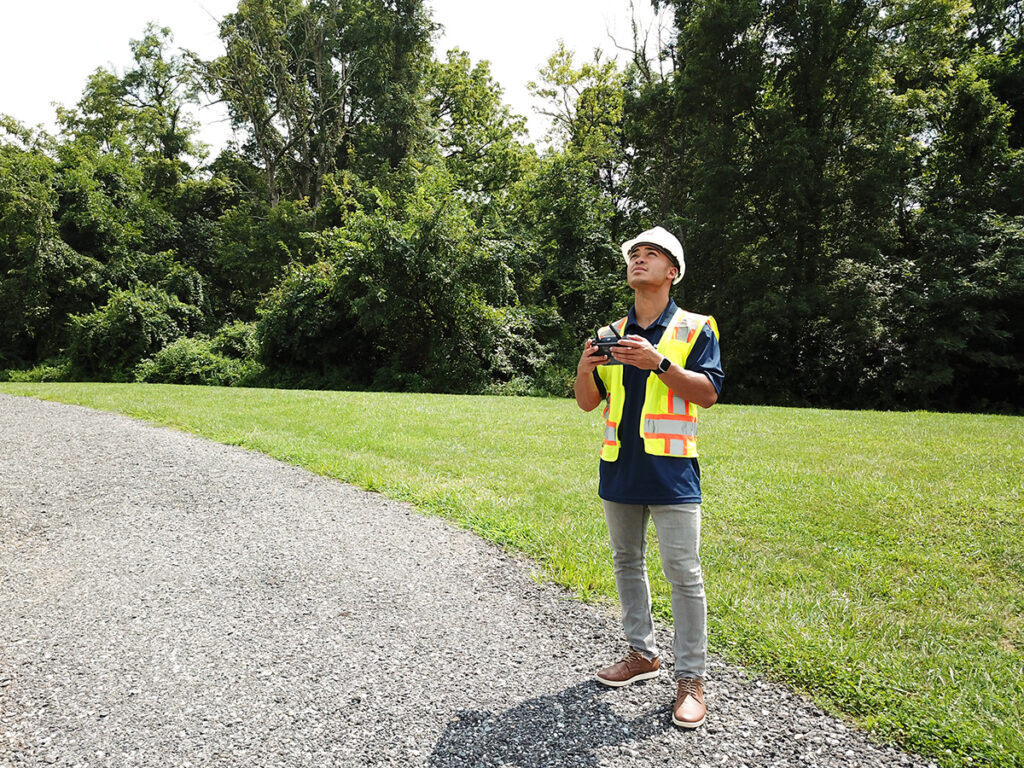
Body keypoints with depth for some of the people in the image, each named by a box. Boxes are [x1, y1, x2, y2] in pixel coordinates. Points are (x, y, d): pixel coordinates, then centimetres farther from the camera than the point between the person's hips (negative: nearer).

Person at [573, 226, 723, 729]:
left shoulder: (695, 327, 0)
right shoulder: (610, 334, 12)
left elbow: (708, 393, -10)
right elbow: (588, 403, 11)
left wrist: (659, 363, -23)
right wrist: (584, 370, -10)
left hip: (671, 470, -5)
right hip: (619, 468, 5)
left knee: (683, 574, -3)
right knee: (627, 564, 15)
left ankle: (691, 678, 10)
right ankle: (642, 653, 32)